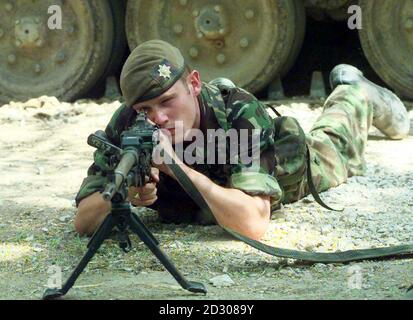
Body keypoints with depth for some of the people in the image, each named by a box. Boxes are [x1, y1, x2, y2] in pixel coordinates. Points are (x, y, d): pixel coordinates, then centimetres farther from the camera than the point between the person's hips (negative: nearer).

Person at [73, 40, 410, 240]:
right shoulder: (127, 125, -39)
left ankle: (355, 93, 55)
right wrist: (128, 195, -57)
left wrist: (176, 166, -61)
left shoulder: (241, 114, -48)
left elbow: (253, 224, -57)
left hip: (285, 172, -1)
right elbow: (84, 221, -37)